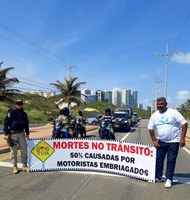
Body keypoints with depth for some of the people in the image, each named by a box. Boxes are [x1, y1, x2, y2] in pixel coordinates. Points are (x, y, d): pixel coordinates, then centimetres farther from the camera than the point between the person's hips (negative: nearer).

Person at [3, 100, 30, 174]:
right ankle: (15, 167, 17)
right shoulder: (11, 113, -8)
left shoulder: (24, 114, 7)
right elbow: (6, 123, -10)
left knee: (24, 150, 4)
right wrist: (6, 134, -16)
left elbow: (26, 124, 17)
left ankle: (24, 165, 18)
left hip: (21, 133, 4)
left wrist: (27, 134, 18)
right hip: (12, 134, -4)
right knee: (13, 151, 4)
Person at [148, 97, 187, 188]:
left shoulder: (173, 112, -11)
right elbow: (151, 129, 9)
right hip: (161, 141, 5)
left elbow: (184, 124, -12)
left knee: (171, 161, 1)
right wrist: (154, 141, 2)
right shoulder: (154, 115, 2)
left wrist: (182, 138, -17)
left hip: (173, 141, -4)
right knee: (158, 159, 9)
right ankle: (158, 177, 25)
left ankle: (169, 179, 14)